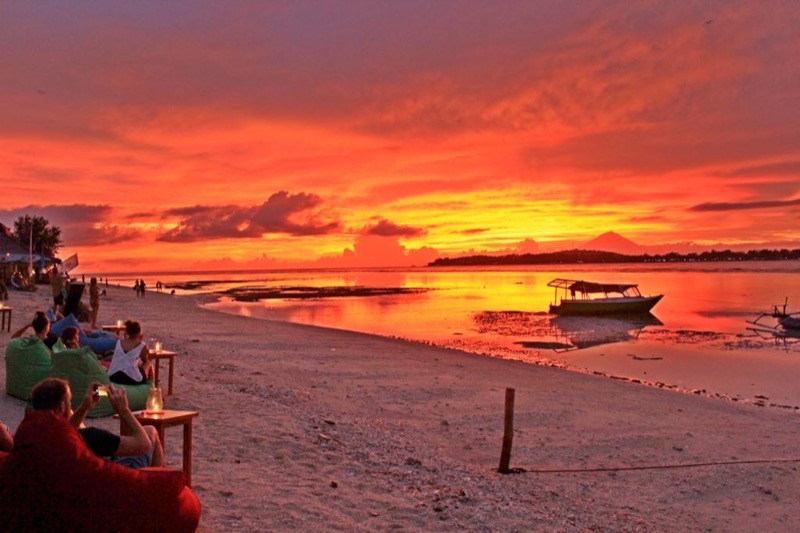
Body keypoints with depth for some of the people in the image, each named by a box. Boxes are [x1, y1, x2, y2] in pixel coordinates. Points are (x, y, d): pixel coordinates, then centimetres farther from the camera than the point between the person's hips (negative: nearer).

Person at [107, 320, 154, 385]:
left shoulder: (118, 342, 6)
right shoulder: (142, 346, -6)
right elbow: (145, 360, 13)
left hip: (112, 377, 5)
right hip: (132, 380, -5)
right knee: (149, 364, 24)